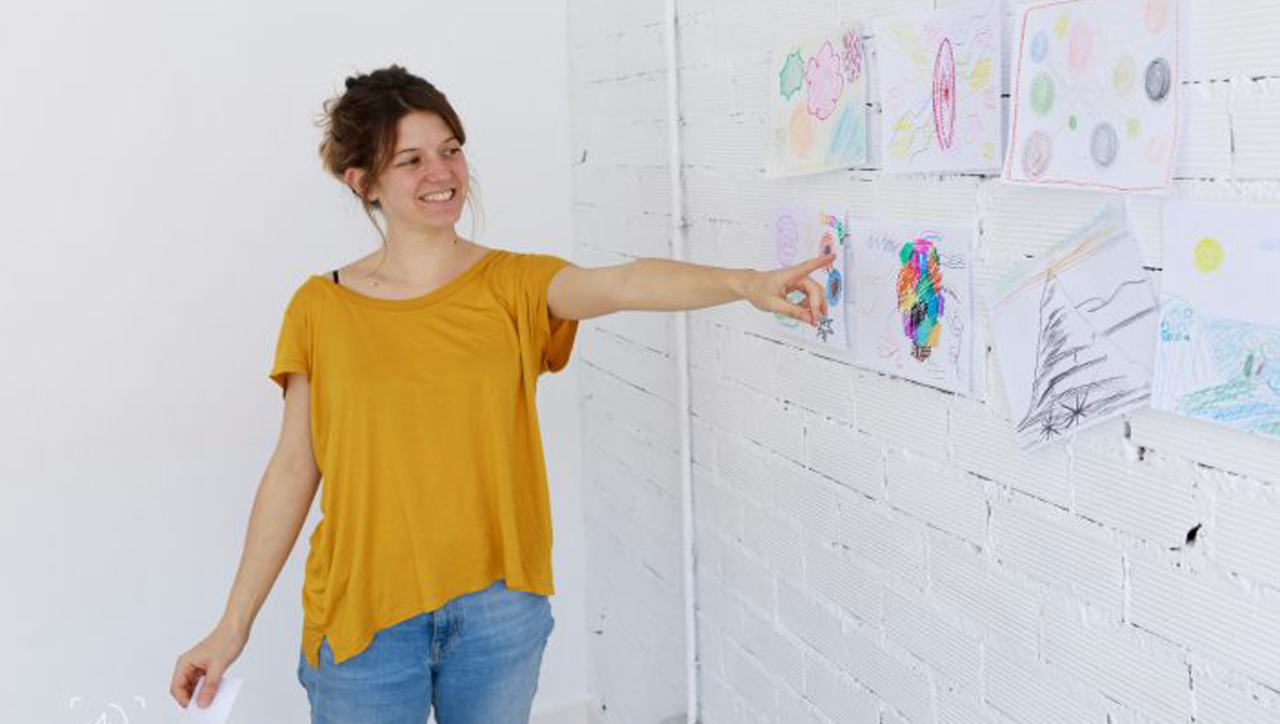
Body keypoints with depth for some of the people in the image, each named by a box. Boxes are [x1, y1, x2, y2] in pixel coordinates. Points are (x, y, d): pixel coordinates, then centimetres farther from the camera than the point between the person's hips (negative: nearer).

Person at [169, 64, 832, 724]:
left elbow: (622, 283, -21)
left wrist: (744, 282, -39)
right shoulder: (321, 309, -1)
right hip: (362, 613, 0)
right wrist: (234, 624, 1)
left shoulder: (514, 285, -1)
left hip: (498, 604, 1)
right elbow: (293, 468, 1)